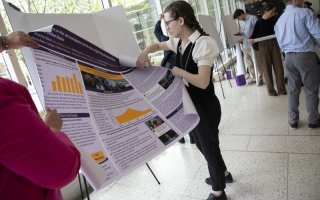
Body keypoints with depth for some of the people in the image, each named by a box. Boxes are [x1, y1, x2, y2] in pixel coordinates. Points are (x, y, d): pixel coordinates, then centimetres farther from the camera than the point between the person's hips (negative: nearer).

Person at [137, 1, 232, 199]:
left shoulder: (203, 43, -24)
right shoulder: (179, 42, 1)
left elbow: (202, 82, -31)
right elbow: (158, 45, 19)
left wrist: (178, 71, -22)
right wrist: (145, 53, -1)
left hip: (205, 106, -8)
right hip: (191, 104, 9)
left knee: (209, 146, 10)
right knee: (202, 144, 25)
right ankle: (223, 173, 52)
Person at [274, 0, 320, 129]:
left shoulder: (279, 21, 13)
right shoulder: (304, 12, -8)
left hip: (288, 57, 6)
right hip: (306, 56, -5)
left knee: (293, 90, 13)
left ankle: (293, 121, 20)